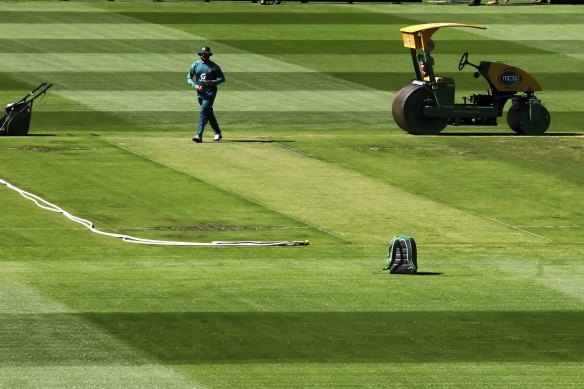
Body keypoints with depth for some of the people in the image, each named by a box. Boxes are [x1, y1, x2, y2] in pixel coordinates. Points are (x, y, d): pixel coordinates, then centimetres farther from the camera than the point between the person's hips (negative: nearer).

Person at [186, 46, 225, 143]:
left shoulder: (214, 66, -4)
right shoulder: (195, 65, 6)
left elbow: (222, 78, 0)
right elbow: (189, 78, 8)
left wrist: (213, 82, -19)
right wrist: (194, 85, -11)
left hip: (210, 92, -5)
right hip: (200, 93, 5)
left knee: (203, 112, -17)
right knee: (209, 113, 15)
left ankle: (199, 135, -23)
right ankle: (217, 133, 30)